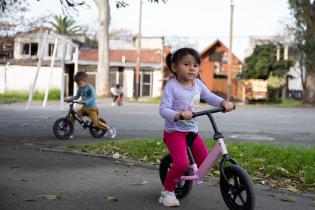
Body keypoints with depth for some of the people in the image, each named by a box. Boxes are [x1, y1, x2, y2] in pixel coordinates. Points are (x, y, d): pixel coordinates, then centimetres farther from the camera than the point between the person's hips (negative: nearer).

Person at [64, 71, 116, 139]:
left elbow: (93, 97, -27)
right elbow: (77, 96, 16)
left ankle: (110, 129, 7)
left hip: (92, 108, -7)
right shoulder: (80, 88, 6)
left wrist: (85, 101, -40)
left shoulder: (90, 88, -17)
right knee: (73, 116, -7)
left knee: (96, 123, -11)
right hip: (84, 108, 7)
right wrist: (70, 98, 0)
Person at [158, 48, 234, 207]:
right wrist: (178, 115, -42)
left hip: (192, 130, 7)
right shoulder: (171, 86, -16)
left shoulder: (198, 84, 2)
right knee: (182, 163, -22)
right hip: (174, 131, -7)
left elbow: (210, 97, 9)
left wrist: (224, 102, -12)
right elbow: (164, 109, -23)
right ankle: (167, 191, 1)